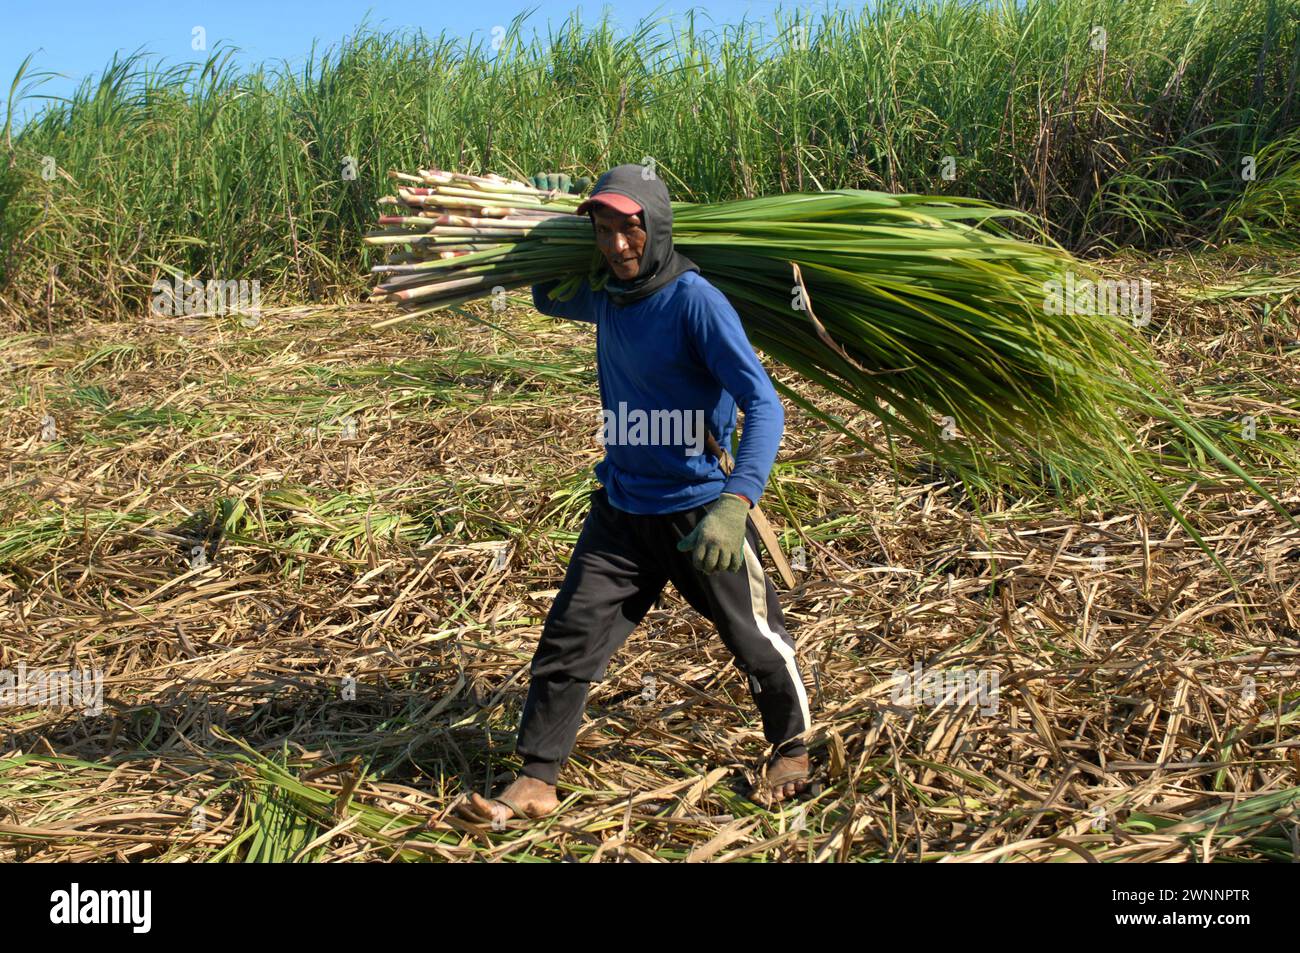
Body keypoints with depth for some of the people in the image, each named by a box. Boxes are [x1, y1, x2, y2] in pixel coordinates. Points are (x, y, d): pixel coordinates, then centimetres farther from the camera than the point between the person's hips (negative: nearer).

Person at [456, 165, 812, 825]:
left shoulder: (695, 302, -20)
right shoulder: (605, 297, 2)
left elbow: (764, 404, -27)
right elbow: (547, 300, 27)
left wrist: (735, 503, -39)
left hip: (698, 514, -6)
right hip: (620, 510, 6)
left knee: (757, 641, 11)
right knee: (568, 643, 4)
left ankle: (791, 750, 37)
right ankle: (535, 783, 15)